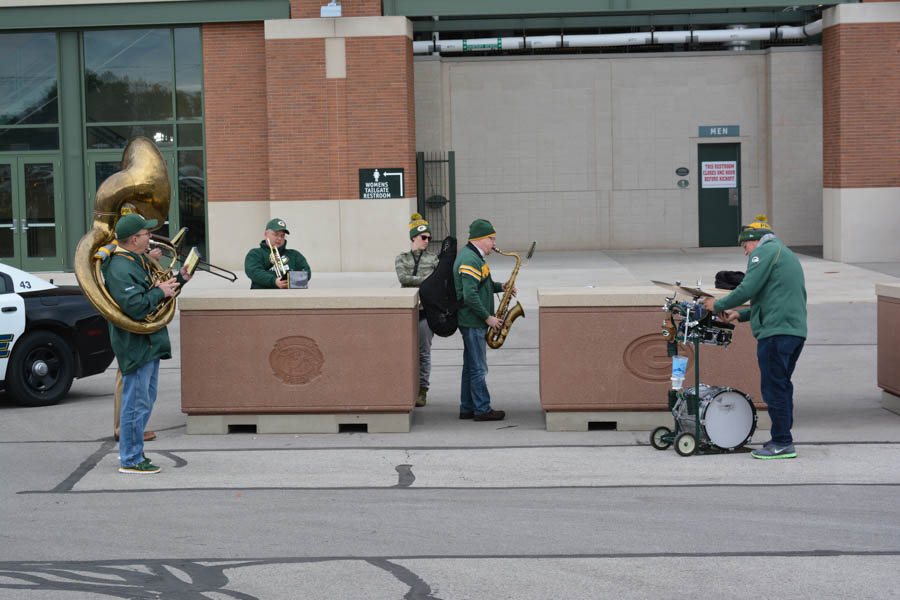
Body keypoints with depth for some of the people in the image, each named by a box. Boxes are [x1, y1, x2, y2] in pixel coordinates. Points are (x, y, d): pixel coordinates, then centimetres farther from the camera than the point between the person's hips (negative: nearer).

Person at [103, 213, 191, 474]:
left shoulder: (138, 262, 14)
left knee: (145, 399, 18)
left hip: (149, 343, 11)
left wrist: (179, 279, 13)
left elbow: (150, 293, 24)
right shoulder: (120, 269, -20)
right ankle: (130, 459, 2)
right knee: (136, 402, -5)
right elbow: (135, 306, -29)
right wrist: (160, 292, -16)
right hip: (136, 346, -11)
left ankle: (130, 450, 29)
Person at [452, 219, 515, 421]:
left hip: (473, 321, 11)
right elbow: (470, 296, -25)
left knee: (471, 366, 14)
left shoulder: (473, 256, 15)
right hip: (472, 322, -11)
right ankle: (482, 410, 1)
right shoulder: (470, 260, -19)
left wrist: (499, 287, 8)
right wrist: (488, 317, -19)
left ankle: (467, 408, 19)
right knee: (478, 368, -4)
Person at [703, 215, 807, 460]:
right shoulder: (787, 254, 27)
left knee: (773, 387, -7)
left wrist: (719, 305, 0)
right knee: (782, 385, 15)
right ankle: (782, 438, 18)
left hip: (776, 330, -10)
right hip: (796, 329, 10)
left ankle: (783, 444, -6)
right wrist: (741, 315, 25)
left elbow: (748, 289, -13)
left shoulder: (764, 251, -3)